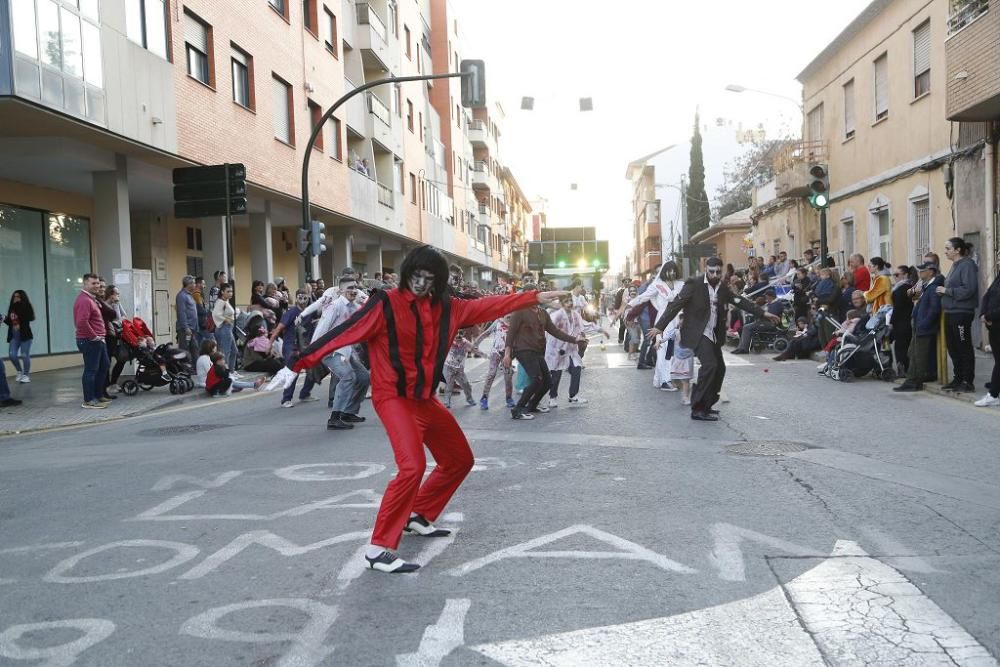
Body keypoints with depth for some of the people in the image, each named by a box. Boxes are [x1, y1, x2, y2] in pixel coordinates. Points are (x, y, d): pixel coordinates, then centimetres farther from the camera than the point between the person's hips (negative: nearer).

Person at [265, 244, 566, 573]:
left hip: (425, 399, 8)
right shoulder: (385, 304, -13)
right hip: (393, 397, -8)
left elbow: (488, 306, 13)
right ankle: (379, 549, -17)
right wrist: (297, 364, -22)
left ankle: (418, 516, 34)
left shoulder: (446, 308, 4)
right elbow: (343, 333, -18)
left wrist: (535, 297, 16)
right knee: (413, 466, -25)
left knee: (460, 460, 17)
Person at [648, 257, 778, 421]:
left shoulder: (722, 288, 8)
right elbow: (676, 304, -14)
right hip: (697, 333, -8)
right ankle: (698, 409, -14)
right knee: (710, 365, -21)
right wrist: (660, 326, -19)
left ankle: (705, 406, 24)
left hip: (713, 335, 8)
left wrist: (763, 314, 14)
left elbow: (739, 301, 16)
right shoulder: (694, 284, -11)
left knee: (719, 368, 10)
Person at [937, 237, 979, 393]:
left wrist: (947, 291, -14)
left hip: (962, 313, -9)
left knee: (964, 348, -2)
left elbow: (968, 290, -21)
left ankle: (968, 381, 5)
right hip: (950, 313, 9)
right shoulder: (955, 265, 16)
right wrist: (942, 290, 5)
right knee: (952, 347, 13)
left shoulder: (967, 265, -12)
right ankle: (958, 379, 22)